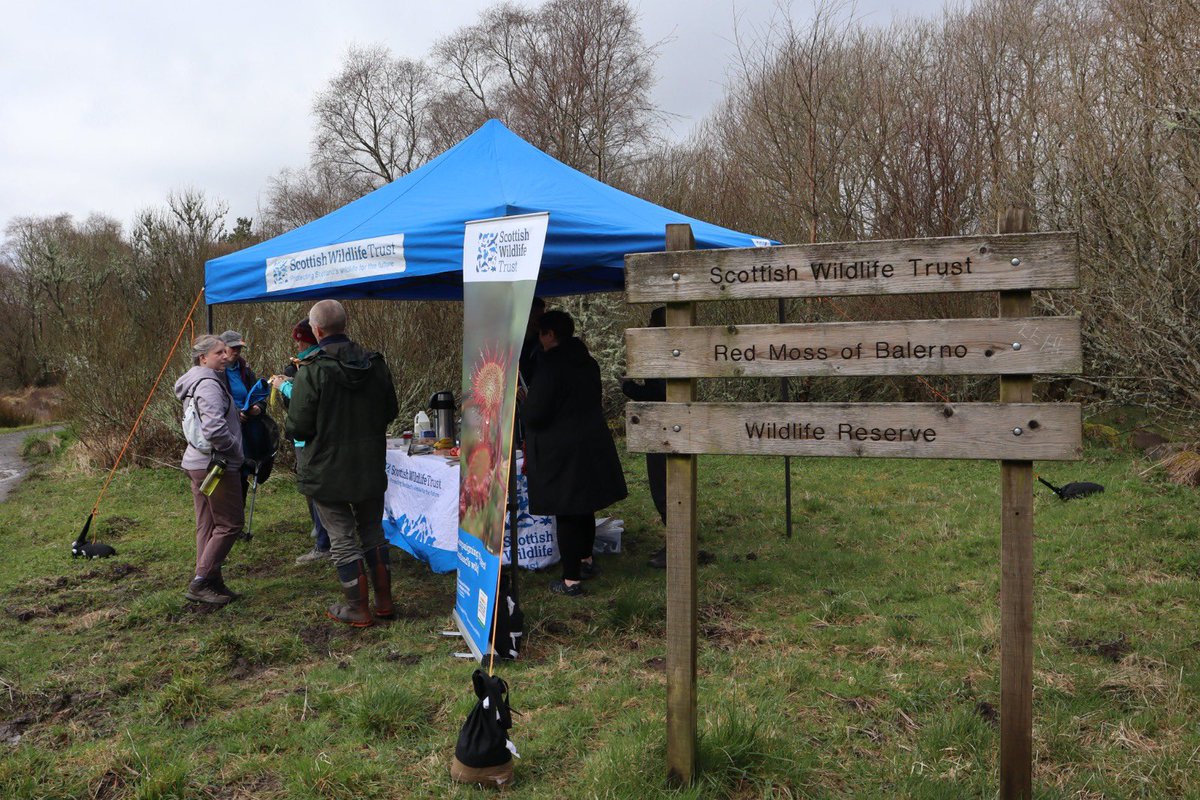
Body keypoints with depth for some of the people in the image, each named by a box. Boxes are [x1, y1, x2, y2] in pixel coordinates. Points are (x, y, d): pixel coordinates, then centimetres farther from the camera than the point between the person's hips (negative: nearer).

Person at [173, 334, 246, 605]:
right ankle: (201, 583, -1)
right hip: (214, 465, -10)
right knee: (229, 524, -3)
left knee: (208, 526, 13)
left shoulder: (204, 382, 15)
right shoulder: (209, 385, -17)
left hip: (198, 463, 10)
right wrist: (236, 450, -14)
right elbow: (215, 429, -28)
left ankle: (211, 583, 19)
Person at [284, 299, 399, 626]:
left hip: (328, 472, -5)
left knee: (343, 539, 7)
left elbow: (298, 427, -16)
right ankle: (384, 601, 27)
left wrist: (286, 427, 7)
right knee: (373, 532, 19)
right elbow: (390, 411, 8)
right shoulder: (376, 363, -2)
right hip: (372, 469, 5)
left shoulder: (310, 372, -18)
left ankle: (358, 609, 15)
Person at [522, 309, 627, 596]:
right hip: (592, 445, 8)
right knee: (585, 507, 22)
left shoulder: (550, 366, -19)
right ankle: (586, 561, 39)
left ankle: (571, 581, 6)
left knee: (566, 515, -1)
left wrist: (524, 401, 2)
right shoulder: (587, 362, 7)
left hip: (560, 451, -8)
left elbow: (534, 414, -19)